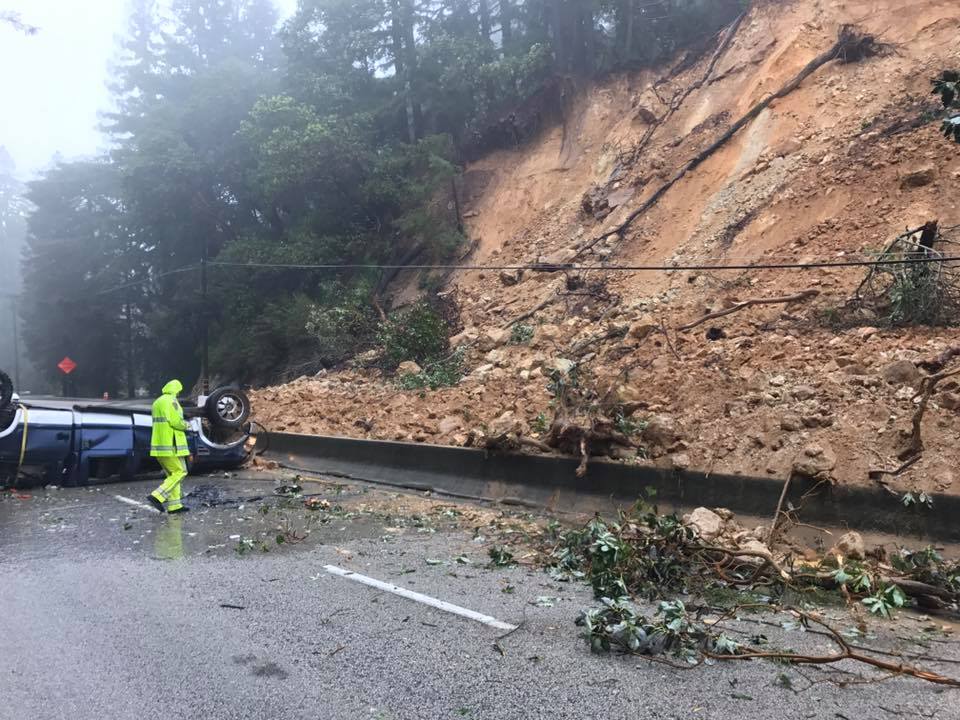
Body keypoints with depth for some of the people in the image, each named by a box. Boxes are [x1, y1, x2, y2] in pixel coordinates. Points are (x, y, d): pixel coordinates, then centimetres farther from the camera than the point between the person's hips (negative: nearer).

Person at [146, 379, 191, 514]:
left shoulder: (157, 402, 17)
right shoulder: (171, 401, -12)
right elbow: (177, 422, -21)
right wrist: (185, 425, -1)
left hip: (158, 444, 9)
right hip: (170, 445, -9)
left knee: (172, 474, 11)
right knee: (180, 472, -4)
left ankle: (174, 505, 9)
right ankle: (157, 496, -13)